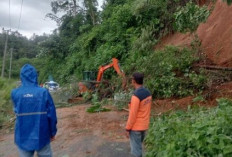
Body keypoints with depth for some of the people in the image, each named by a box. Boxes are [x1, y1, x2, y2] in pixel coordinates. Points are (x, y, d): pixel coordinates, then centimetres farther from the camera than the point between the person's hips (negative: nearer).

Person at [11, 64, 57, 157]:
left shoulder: (15, 93, -8)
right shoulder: (44, 92, -12)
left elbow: (17, 111, 10)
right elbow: (51, 115, -9)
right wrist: (53, 132, 5)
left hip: (23, 136, 1)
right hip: (42, 135, -1)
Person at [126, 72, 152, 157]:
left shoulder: (136, 95, -24)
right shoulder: (148, 93, 2)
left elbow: (132, 114, -21)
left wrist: (128, 128, -11)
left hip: (136, 127, -8)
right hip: (144, 126, 8)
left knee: (136, 149, 6)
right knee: (139, 146, 23)